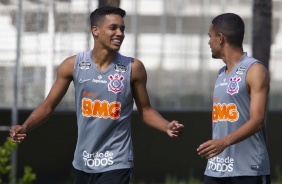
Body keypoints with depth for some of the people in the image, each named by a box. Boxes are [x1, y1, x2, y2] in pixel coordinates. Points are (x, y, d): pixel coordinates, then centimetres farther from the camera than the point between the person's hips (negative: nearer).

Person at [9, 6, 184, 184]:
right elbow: (48, 106, 4)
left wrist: (167, 127, -15)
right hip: (83, 162, 3)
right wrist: (25, 127, -13)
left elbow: (145, 110, 4)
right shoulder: (73, 65, -2)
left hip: (116, 164, -3)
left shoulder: (133, 68, -5)